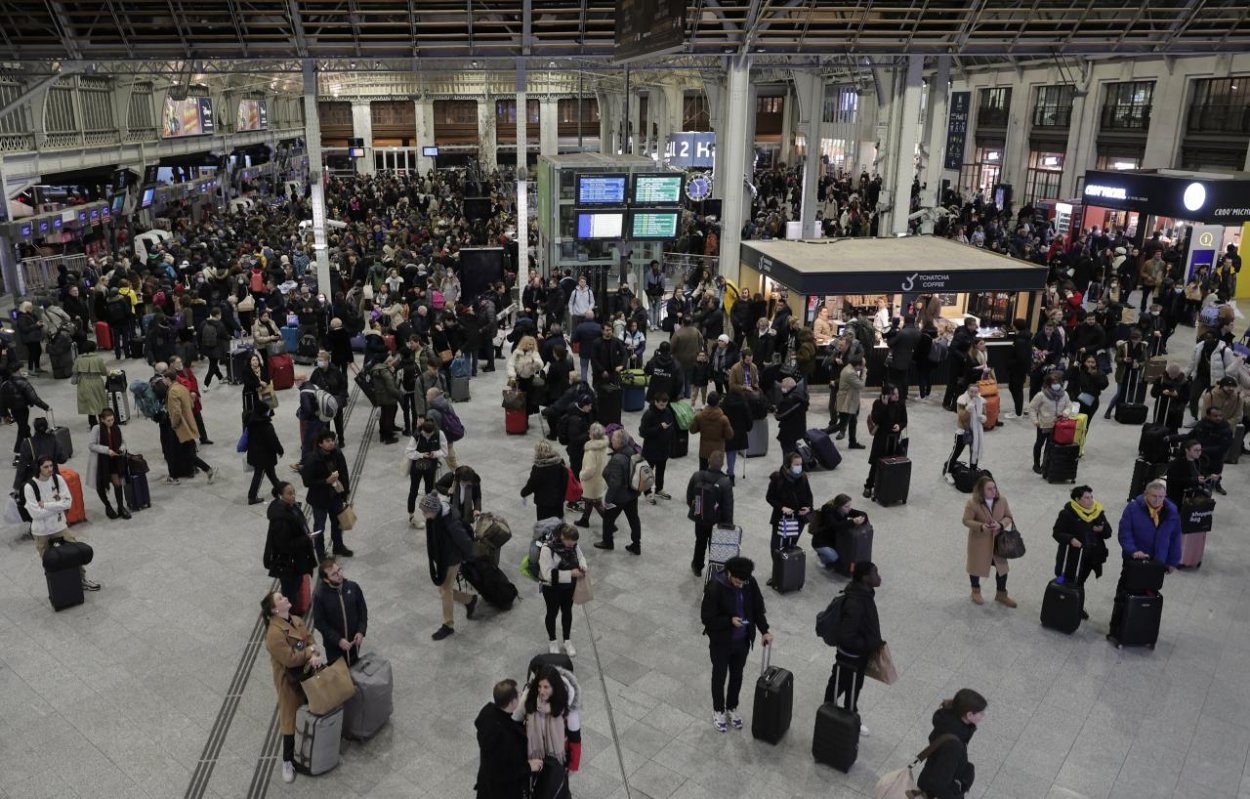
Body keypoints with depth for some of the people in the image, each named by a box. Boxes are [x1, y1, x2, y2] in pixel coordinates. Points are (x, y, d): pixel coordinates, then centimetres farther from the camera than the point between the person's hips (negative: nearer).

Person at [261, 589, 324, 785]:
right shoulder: (274, 633, -27)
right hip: (289, 681, -7)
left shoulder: (297, 620, 0)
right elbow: (290, 659, -27)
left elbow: (310, 640, -2)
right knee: (291, 719, 5)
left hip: (307, 675, 7)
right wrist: (310, 651, -16)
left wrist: (315, 656, -22)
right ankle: (288, 761, 21)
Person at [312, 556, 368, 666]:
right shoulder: (319, 595, -20)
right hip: (333, 644, -3)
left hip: (353, 640, 3)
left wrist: (361, 631, -11)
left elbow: (363, 610, 0)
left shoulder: (353, 587, -11)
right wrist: (338, 640, -18)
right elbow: (319, 623, -15)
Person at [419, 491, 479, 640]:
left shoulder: (451, 523, -34)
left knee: (446, 591, 9)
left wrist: (466, 560, -6)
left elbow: (465, 542, -23)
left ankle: (448, 625, 30)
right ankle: (470, 600, 44)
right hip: (439, 559, 7)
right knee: (443, 589, 19)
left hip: (451, 561, -7)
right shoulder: (432, 518, -11)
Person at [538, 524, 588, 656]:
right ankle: (552, 641, 38)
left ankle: (567, 641, 38)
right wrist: (570, 573, -35)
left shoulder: (573, 545, -11)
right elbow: (548, 573, -32)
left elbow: (580, 557, 7)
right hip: (552, 587, -5)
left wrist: (583, 566, -17)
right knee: (553, 612, 15)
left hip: (570, 586, 5)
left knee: (567, 611, 19)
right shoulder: (547, 549, -30)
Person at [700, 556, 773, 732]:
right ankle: (718, 711, 38)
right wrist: (730, 621, -32)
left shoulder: (750, 583, -13)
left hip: (743, 641, 4)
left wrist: (764, 630, -9)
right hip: (721, 642, -4)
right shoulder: (715, 588, -28)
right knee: (719, 676, 16)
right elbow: (707, 618, -21)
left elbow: (758, 607, 1)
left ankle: (732, 708, 43)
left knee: (737, 676, 21)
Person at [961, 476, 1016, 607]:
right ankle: (976, 592, 36)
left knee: (1002, 566, 10)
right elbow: (966, 521, -15)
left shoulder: (1002, 500, -7)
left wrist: (1001, 524, -21)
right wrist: (981, 526, -31)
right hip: (979, 541, -3)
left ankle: (1001, 594, 30)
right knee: (977, 566, 13)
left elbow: (1008, 517, 0)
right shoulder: (973, 503, -20)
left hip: (998, 540, 4)